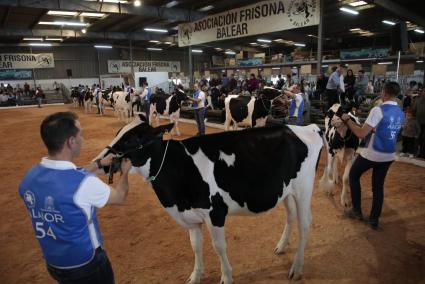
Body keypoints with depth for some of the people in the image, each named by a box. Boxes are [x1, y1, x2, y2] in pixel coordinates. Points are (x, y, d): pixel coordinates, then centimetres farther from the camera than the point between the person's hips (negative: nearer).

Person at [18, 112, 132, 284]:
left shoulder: (29, 178, -11)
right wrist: (125, 172, 5)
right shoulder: (84, 183, -32)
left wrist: (99, 164, 14)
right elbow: (119, 197, -12)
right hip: (86, 266, -5)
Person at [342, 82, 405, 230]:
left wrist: (347, 120, -12)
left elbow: (361, 134, -23)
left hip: (371, 154, -6)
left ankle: (357, 210, 22)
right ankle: (374, 220, 21)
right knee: (378, 186, 15)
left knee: (353, 176, 16)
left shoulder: (378, 110, -20)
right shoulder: (400, 113, 4)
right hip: (389, 155, 6)